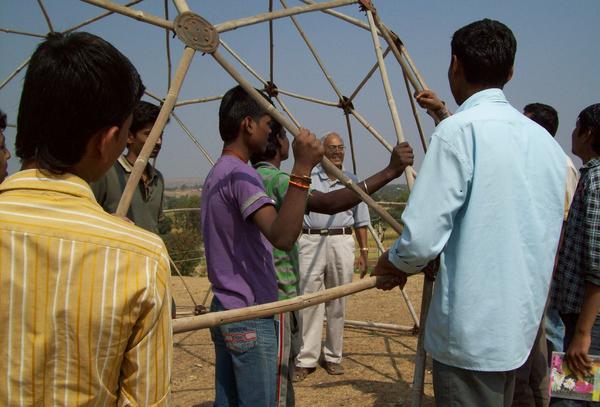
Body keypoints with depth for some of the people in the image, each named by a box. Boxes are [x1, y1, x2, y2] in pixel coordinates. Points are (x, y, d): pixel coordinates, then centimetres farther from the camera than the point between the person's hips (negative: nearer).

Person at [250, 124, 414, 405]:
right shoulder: (276, 179, -18)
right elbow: (326, 203, -34)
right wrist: (388, 173, -35)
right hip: (276, 294, -10)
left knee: (282, 373, 19)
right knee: (276, 382, -3)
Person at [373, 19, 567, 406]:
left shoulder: (459, 130, -16)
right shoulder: (546, 140, 7)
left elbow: (422, 239, -21)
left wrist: (391, 263, 3)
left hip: (471, 334, -7)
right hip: (521, 328, 8)